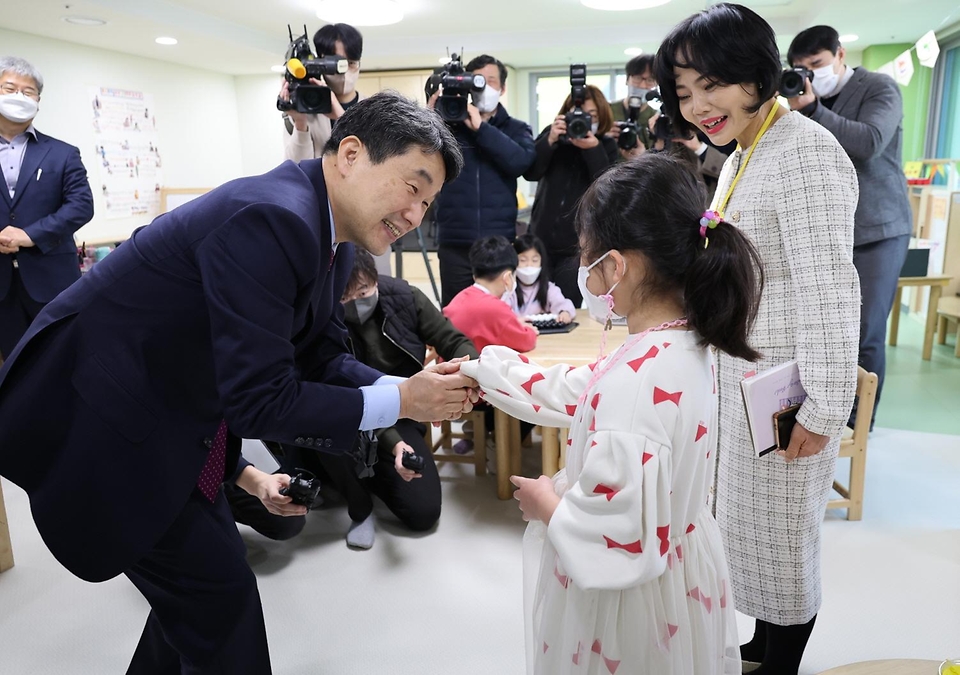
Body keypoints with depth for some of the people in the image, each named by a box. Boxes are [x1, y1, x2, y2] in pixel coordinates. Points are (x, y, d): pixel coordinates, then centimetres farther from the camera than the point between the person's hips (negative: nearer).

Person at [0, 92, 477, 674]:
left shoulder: (333, 238, 1)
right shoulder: (271, 218, -30)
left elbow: (320, 357, 6)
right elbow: (259, 400, -30)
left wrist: (409, 386, -10)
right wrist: (401, 402, -22)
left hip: (165, 418, 9)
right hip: (99, 428, -9)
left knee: (193, 585, 20)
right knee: (219, 592, 2)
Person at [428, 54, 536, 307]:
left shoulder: (516, 129, 11)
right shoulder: (447, 124, 8)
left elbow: (520, 161, -10)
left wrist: (481, 127, -14)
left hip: (499, 242, 0)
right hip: (455, 243, 0)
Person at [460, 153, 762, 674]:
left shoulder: (637, 382, -35)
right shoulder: (684, 344, -6)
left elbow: (617, 538, -34)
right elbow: (576, 391, 6)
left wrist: (547, 505, -15)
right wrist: (477, 371, 11)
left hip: (631, 610, -8)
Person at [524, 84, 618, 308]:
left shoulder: (606, 146, 2)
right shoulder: (553, 134, 5)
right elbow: (530, 172, -8)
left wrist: (593, 149, -23)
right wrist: (550, 140, -22)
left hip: (579, 244, -1)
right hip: (542, 239, 2)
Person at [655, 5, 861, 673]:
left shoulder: (805, 151, -19)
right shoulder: (740, 158, 11)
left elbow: (828, 290, -23)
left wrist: (823, 410, -21)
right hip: (742, 374, 9)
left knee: (784, 530, 8)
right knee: (750, 515, 20)